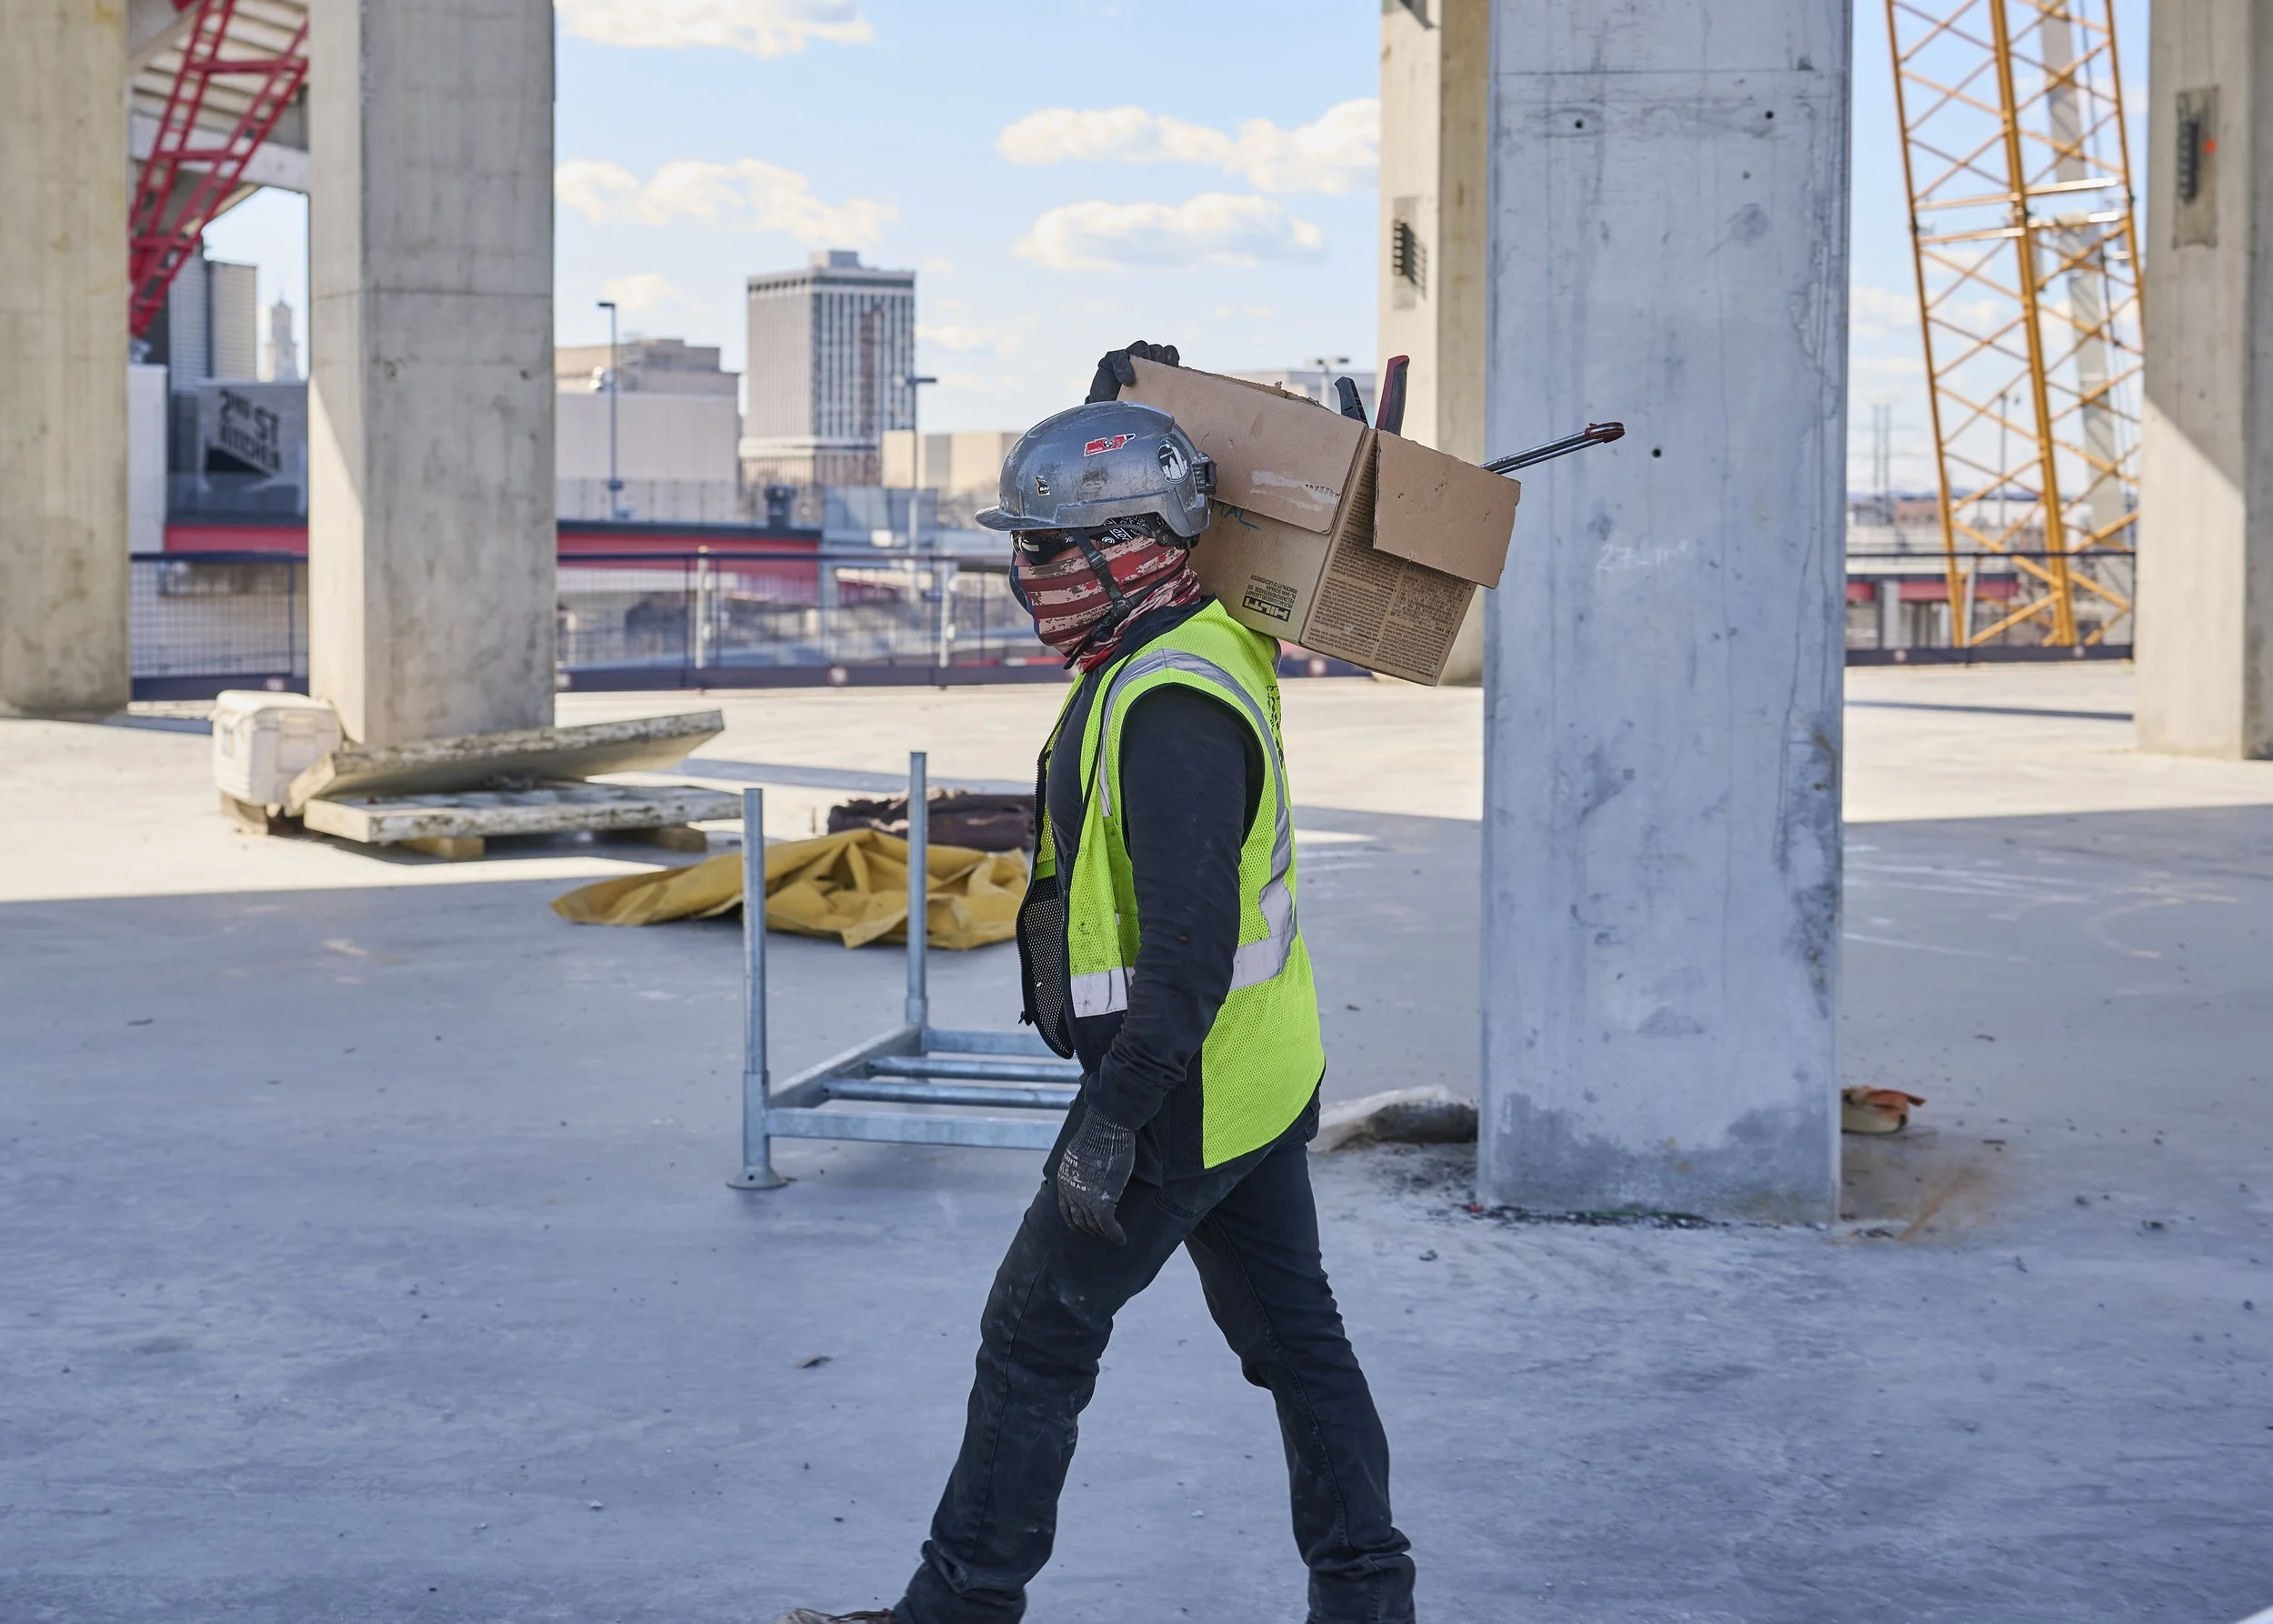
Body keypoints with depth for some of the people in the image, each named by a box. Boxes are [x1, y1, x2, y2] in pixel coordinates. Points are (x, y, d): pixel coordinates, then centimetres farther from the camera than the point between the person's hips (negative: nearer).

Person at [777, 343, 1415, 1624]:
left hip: (1186, 1092, -10)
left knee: (1037, 1341, 3)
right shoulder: (1207, 642, 6)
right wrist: (1137, 408, 17)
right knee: (1294, 1335, 15)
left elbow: (1189, 946, -29)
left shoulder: (1171, 709, -25)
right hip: (1265, 1076, 10)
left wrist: (1112, 1125, -26)